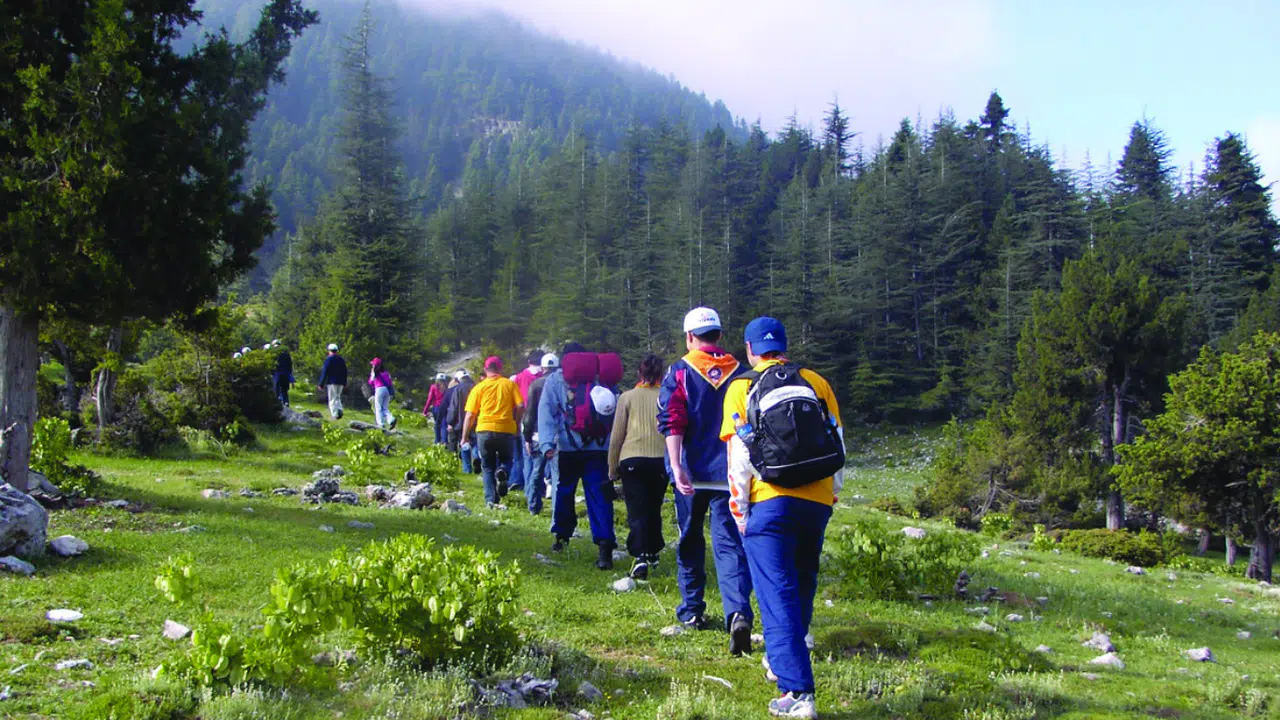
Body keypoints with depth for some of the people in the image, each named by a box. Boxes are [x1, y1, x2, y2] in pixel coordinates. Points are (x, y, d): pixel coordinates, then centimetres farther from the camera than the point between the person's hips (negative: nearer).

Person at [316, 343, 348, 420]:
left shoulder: (328, 359, -7)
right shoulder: (341, 359, 10)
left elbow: (324, 372, -10)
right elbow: (345, 372, 15)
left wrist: (321, 384, -6)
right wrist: (345, 383, 23)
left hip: (332, 382, -5)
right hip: (340, 382, 5)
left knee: (332, 399, -1)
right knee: (338, 398, 17)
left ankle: (334, 415, -7)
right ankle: (340, 410, -6)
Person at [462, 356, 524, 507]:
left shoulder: (479, 388, 6)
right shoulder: (510, 384, 7)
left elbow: (470, 415, 3)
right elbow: (520, 406, -4)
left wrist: (465, 437, 11)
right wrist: (515, 423, 11)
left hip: (484, 430, 0)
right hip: (507, 430, 0)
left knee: (488, 468, 13)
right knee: (506, 460, 21)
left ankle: (491, 500, 3)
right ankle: (502, 472, -13)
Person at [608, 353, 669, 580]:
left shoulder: (628, 397, 2)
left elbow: (617, 435, 3)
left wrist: (613, 467, 11)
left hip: (632, 459, -2)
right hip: (661, 459, 2)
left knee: (637, 511, -4)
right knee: (654, 509, 18)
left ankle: (640, 557, -18)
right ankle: (652, 553, 26)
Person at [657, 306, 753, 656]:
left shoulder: (679, 372, -2)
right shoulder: (739, 372, 5)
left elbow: (672, 423, -13)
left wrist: (677, 467, -16)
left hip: (692, 473, -1)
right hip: (730, 473, 1)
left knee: (690, 541, 16)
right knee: (729, 543, -4)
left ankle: (692, 610, 25)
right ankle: (738, 612, -23)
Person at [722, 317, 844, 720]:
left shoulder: (742, 388, 1)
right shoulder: (816, 383, 10)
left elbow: (738, 455, -5)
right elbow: (837, 443, 10)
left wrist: (739, 510, 1)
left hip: (770, 504, -4)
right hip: (816, 502, 4)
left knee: (778, 595, -5)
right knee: (800, 587, 22)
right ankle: (782, 661, 38)